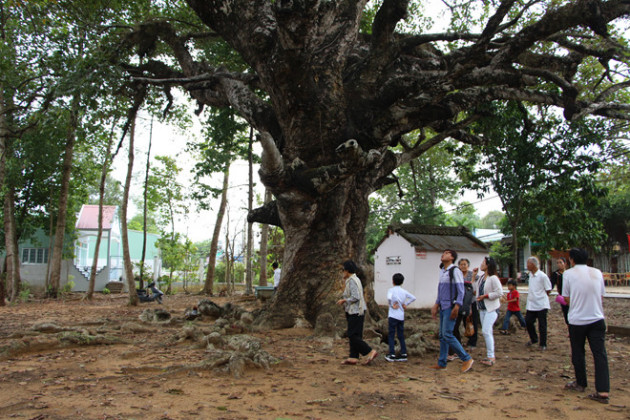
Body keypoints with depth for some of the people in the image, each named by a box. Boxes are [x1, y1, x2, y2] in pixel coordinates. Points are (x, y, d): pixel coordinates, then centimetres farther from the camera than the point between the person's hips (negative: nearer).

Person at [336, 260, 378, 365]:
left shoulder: (352, 281, -15)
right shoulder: (355, 279, 16)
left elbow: (355, 297, -23)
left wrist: (344, 300, -12)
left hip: (355, 312, -10)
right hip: (356, 312, 10)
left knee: (353, 336, -9)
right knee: (354, 336, 9)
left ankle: (371, 352, -9)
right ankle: (353, 358, 10)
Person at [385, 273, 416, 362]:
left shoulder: (391, 290, -8)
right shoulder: (404, 291, 6)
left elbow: (389, 298, -27)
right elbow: (413, 298, 6)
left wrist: (392, 305, -12)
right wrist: (405, 304, 8)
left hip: (393, 316, -5)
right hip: (401, 316, 5)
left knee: (391, 335, 1)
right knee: (401, 335, 12)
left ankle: (392, 355, -2)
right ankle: (404, 354, 12)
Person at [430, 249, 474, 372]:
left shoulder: (455, 271, -10)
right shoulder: (442, 272, 16)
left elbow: (461, 291, -13)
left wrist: (456, 307, -20)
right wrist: (436, 306, 21)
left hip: (451, 307, -8)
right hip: (443, 307, 8)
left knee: (447, 334, -12)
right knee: (442, 336, 10)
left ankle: (467, 359, -3)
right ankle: (442, 363, 16)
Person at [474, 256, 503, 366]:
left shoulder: (493, 278, -15)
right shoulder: (481, 277, 11)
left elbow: (499, 293, -19)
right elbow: (475, 288, 22)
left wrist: (485, 296, -17)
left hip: (491, 308, -9)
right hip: (482, 308, 9)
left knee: (486, 331, -15)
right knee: (487, 332, 12)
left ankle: (491, 357, -9)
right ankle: (490, 356, 20)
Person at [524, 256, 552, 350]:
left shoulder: (542, 276, -14)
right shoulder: (530, 275, 8)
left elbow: (548, 290, -8)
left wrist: (541, 297, 0)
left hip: (541, 305, -7)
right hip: (531, 305, 7)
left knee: (542, 325, 2)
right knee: (528, 321, 8)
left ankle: (543, 344, 14)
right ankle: (533, 339, 29)